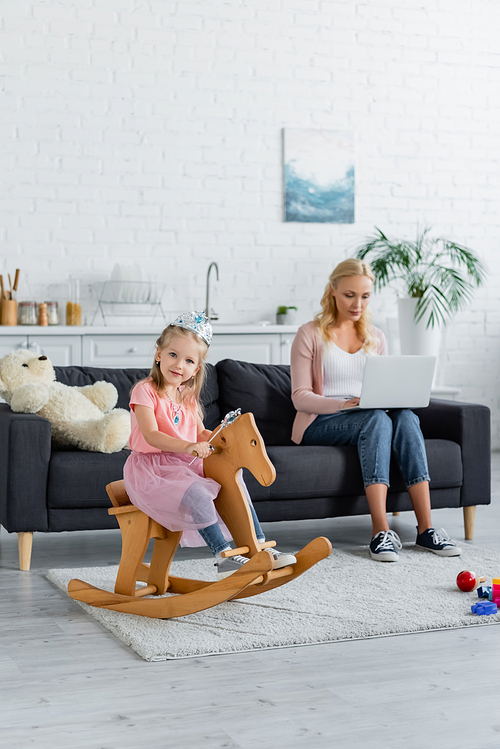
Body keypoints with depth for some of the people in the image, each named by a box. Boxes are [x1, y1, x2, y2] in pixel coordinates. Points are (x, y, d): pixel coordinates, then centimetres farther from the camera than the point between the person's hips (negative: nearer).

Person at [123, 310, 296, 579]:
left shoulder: (187, 395, 14)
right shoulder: (145, 391, -11)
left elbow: (200, 433, 16)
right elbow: (151, 436, -23)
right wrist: (187, 446, -38)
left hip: (186, 465, 8)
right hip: (151, 468, -8)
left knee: (233, 479, -7)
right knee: (196, 494, -32)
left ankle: (259, 547, -2)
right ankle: (223, 558, -24)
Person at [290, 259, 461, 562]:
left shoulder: (375, 337, 15)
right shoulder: (310, 335, -1)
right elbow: (300, 397, -7)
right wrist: (344, 404, -24)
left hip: (373, 418, 4)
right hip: (320, 423, -4)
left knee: (406, 416, -29)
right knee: (377, 418, -35)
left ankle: (426, 528, -35)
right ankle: (381, 531, -43)